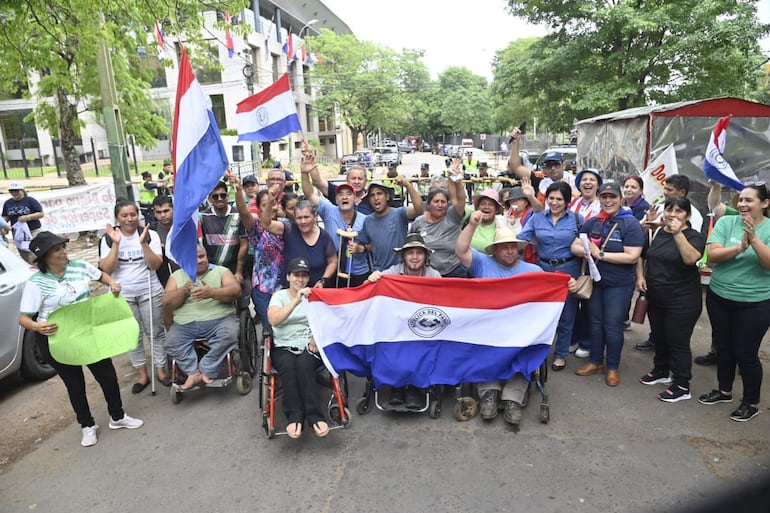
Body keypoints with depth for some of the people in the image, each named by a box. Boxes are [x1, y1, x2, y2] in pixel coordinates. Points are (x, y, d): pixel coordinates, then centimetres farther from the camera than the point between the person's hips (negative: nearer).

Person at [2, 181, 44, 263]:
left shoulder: (30, 200, -3)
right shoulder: (7, 203, 11)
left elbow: (41, 214, -6)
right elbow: (5, 217, 15)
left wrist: (28, 217, -18)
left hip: (33, 231, -5)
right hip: (17, 233, 5)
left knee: (34, 256, -12)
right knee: (25, 258, 9)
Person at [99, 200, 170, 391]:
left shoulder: (150, 234, -5)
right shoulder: (108, 239, -2)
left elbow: (155, 265, -12)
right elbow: (107, 269, -10)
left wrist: (143, 243, -22)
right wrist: (116, 244, -19)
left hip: (150, 292, -1)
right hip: (122, 296, 1)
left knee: (156, 332, 7)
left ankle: (161, 370, 22)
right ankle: (142, 374, 24)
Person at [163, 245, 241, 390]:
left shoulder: (221, 271, 9)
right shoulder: (177, 276, 16)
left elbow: (236, 290, -5)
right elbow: (167, 303, 7)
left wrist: (212, 292, -20)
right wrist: (184, 290, -10)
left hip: (219, 320, -2)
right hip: (185, 324, 2)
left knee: (229, 334, -31)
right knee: (171, 341, -24)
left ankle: (206, 370, -16)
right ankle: (193, 372, -15)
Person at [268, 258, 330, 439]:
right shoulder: (279, 296, 8)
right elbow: (273, 320, -13)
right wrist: (296, 300, -26)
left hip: (309, 347, 0)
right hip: (284, 348, 0)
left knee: (304, 363, -34)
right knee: (288, 365, -34)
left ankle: (314, 416, -39)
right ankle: (294, 417, -36)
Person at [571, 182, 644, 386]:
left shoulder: (630, 223, -12)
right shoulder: (592, 222, 3)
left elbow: (632, 256, -20)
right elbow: (575, 246, 1)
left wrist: (601, 254, -22)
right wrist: (587, 251, -22)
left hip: (619, 284, -5)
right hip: (595, 280, 5)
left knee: (613, 325, 4)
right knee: (596, 322, 15)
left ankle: (613, 367, 22)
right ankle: (595, 361, 30)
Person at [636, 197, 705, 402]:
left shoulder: (694, 236, -9)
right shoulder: (656, 233, 5)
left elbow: (691, 258, -29)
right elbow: (641, 257, 17)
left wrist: (678, 233, -33)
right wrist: (640, 276, 2)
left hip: (682, 300, -6)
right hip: (655, 297, 6)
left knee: (677, 342, 1)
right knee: (659, 337, 19)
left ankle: (682, 386, 14)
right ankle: (661, 371, 38)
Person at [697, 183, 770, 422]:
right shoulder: (726, 222, -3)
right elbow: (712, 255, -13)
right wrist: (739, 247, -28)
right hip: (719, 297, 3)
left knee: (745, 353, 3)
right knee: (723, 347, 17)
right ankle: (724, 390, 38)